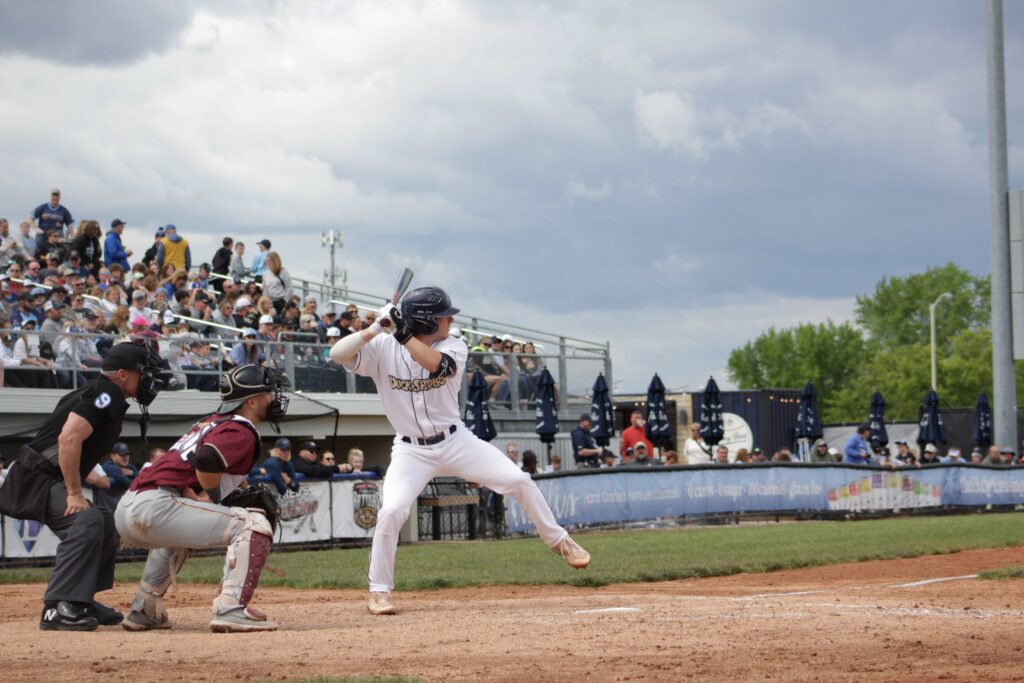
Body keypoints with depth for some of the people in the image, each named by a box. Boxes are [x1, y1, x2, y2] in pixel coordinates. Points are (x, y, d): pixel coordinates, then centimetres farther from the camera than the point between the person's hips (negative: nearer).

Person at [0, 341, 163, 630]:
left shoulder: (95, 391, 17)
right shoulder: (106, 393, -13)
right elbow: (69, 437, -25)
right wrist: (75, 494, -23)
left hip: (50, 481, 11)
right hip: (37, 478, -11)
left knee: (105, 525, 16)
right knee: (86, 522, -27)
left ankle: (82, 602, 18)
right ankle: (58, 608, -32)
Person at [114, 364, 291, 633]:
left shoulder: (212, 422, 26)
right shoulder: (242, 432, -3)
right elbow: (206, 459, -22)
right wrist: (214, 495, -5)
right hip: (154, 508, -10)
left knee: (178, 533, 42)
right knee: (254, 525, -11)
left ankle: (142, 610, 36)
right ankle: (231, 609, -23)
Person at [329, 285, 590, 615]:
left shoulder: (454, 346, -8)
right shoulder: (382, 348, -11)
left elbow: (437, 364, -31)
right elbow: (337, 354, -22)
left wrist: (402, 332, -35)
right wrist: (374, 329, -33)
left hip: (456, 440, 2)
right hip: (411, 450, -2)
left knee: (519, 481, -5)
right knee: (391, 511, -21)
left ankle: (559, 541, 16)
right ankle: (379, 590, -4)